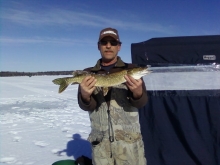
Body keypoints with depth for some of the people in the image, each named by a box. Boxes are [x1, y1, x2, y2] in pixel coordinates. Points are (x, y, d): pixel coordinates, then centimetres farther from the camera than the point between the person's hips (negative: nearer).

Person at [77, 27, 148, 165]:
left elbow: (141, 102, -7)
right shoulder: (88, 74, 5)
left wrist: (137, 92, -29)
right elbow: (86, 106, -4)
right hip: (100, 141, 1)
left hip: (129, 139, -1)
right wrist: (85, 96, -26)